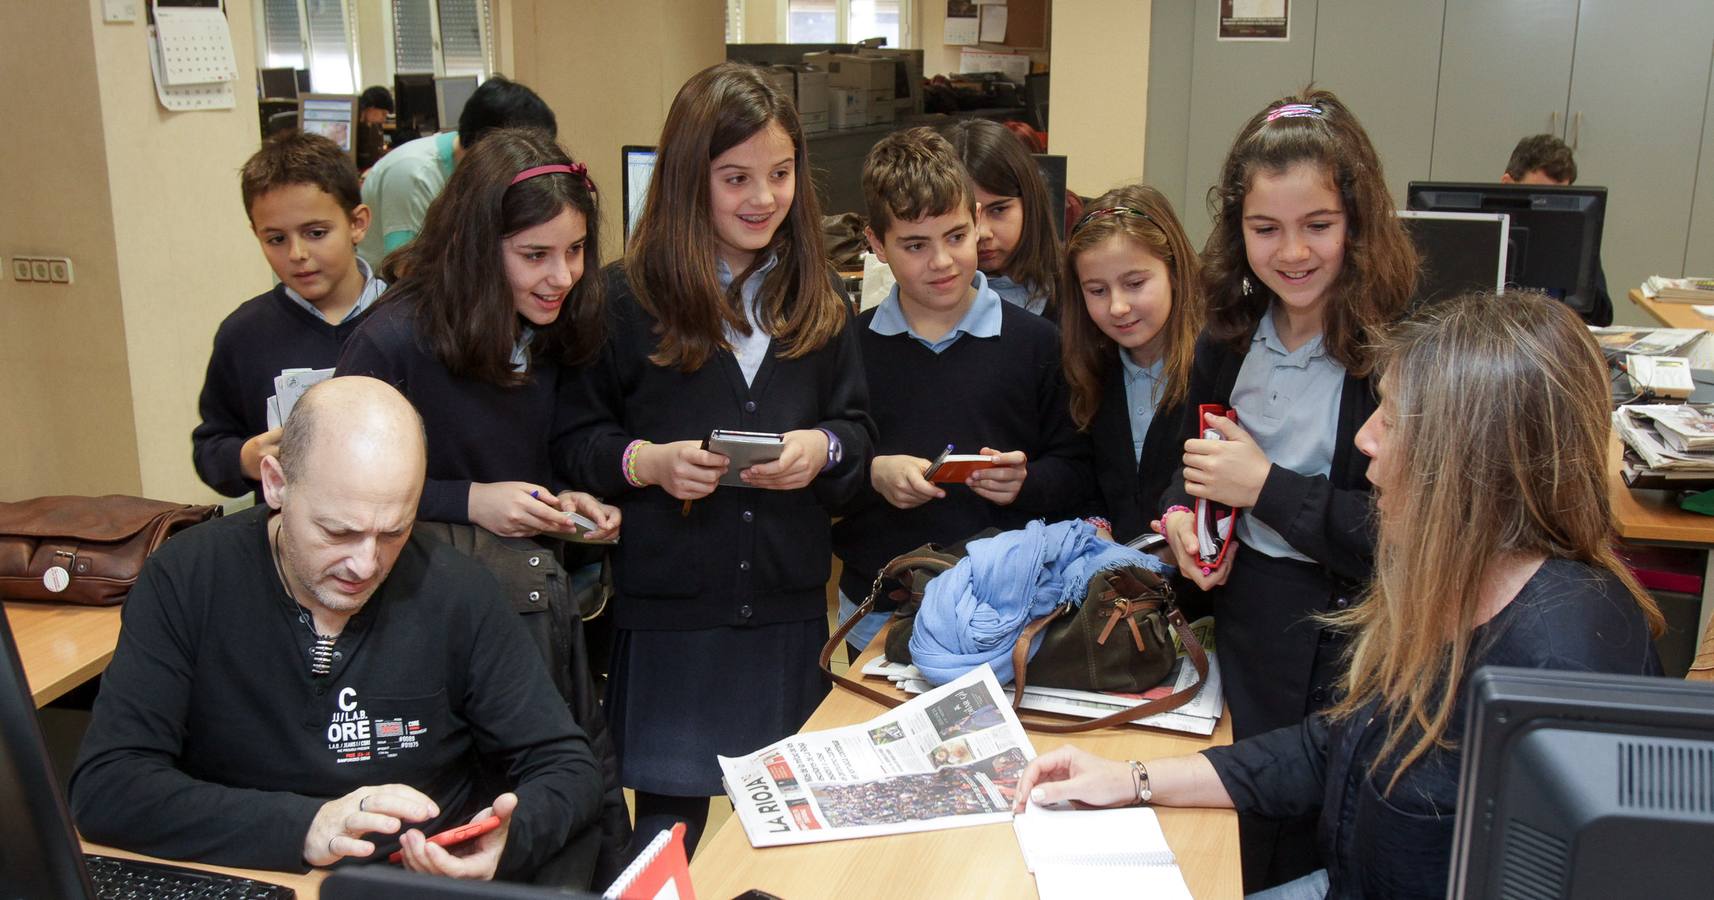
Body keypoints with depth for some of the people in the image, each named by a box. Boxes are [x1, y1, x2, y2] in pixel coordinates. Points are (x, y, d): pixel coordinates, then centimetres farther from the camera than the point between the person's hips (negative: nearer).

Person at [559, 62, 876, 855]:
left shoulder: (816, 300, 7)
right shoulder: (624, 299, -5)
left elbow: (858, 430, 8)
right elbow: (577, 439, -3)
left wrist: (822, 449, -13)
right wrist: (645, 461, -21)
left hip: (788, 605, 4)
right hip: (668, 606, -3)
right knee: (670, 825, 8)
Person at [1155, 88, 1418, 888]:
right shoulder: (1229, 335, 2)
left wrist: (1266, 485, -20)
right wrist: (1179, 513, -6)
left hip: (1342, 647, -5)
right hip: (1238, 627, 6)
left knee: (1302, 863, 11)